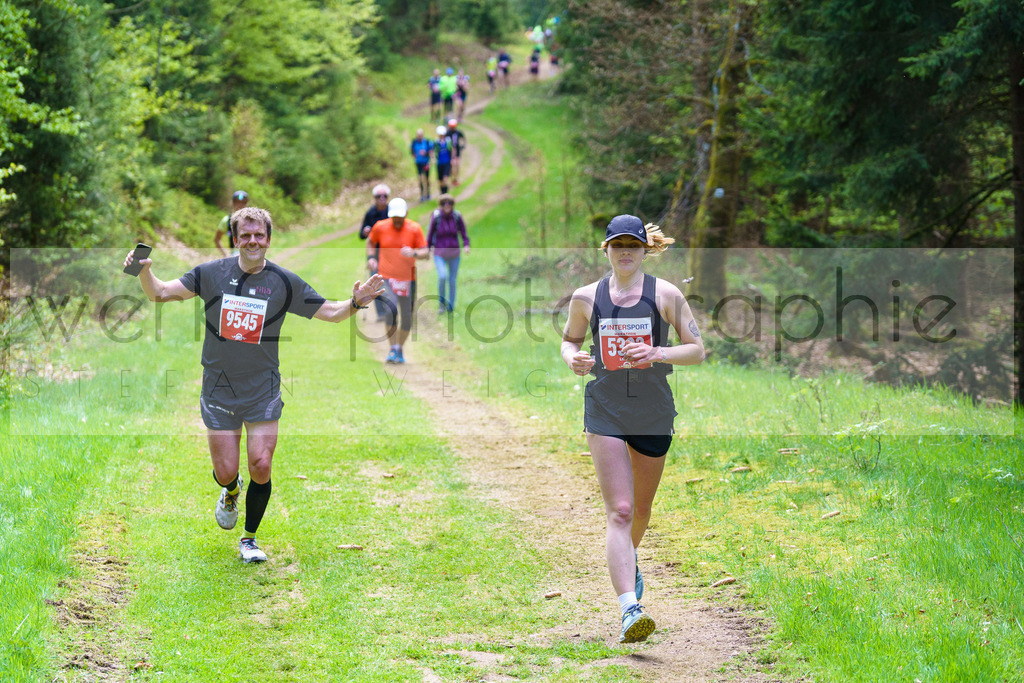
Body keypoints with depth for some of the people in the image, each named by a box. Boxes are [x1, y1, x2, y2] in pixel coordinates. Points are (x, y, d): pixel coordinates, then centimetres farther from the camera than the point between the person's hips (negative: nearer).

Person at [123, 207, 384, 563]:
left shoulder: (285, 283, -3)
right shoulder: (212, 273, -3)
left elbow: (329, 312, 3)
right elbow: (160, 293, 0)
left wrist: (355, 303, -16)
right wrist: (144, 271, -20)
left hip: (263, 391, 0)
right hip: (218, 391, 0)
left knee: (261, 468, -7)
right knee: (225, 472, -1)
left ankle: (249, 538, 16)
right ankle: (231, 492, 39)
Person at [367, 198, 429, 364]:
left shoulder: (414, 229, -3)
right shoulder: (380, 227, 0)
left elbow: (426, 252, -3)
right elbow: (370, 241, 20)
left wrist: (414, 253, -24)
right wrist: (371, 257, 4)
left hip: (408, 279, 1)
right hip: (386, 278, -1)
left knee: (406, 317, 5)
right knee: (391, 310, -23)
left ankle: (400, 350, 25)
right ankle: (393, 350, -14)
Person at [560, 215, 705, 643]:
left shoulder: (665, 295, -2)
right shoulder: (586, 297, 2)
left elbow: (697, 350, 0)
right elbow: (570, 338, 18)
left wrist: (657, 353, -18)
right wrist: (572, 357, -6)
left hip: (654, 413, 1)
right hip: (604, 411, -1)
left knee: (641, 508, 18)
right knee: (619, 511, -14)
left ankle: (629, 558, 53)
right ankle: (629, 611, -23)